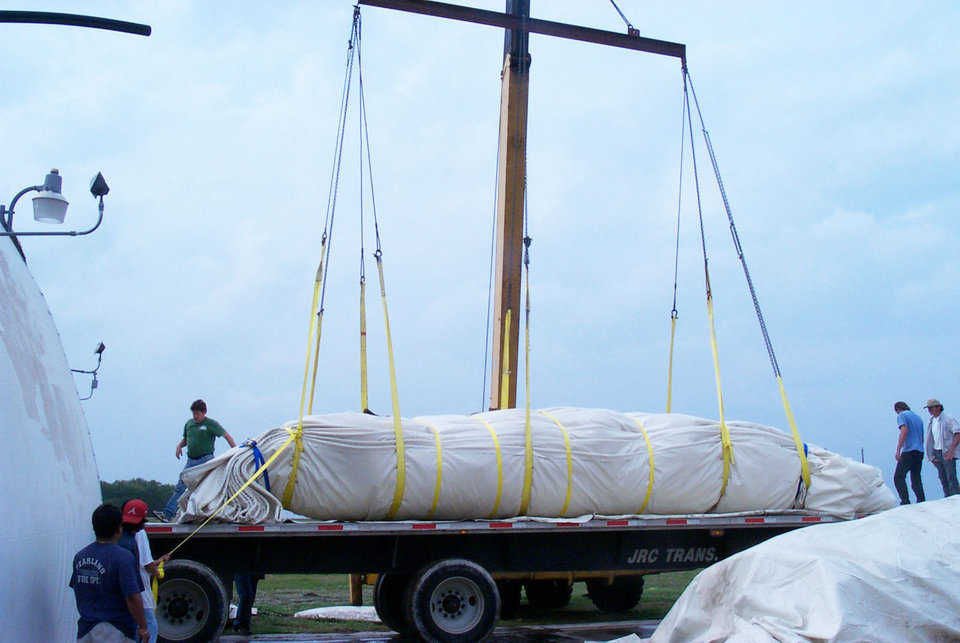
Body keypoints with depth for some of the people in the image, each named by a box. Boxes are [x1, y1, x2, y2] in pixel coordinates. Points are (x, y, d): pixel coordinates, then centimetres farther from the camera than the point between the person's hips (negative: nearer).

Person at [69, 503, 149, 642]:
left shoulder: (80, 556, 5)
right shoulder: (123, 558, -16)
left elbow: (77, 592, 14)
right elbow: (132, 598, -19)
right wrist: (143, 627, -10)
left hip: (85, 630, 6)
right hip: (117, 630, -6)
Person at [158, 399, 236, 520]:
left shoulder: (211, 424, -5)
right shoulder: (189, 424, 12)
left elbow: (227, 436, -10)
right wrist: (179, 445, 4)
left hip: (205, 460, -5)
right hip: (191, 460, 5)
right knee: (180, 487, -3)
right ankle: (168, 513, -7)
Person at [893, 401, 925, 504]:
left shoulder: (902, 415, 0)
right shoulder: (918, 417, 22)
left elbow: (904, 431, -16)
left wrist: (898, 450, -19)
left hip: (909, 451, -8)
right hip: (920, 451, 8)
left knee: (898, 477, -7)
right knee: (916, 478, 11)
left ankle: (905, 502, -18)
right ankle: (921, 502, 3)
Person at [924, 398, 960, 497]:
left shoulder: (948, 419, -9)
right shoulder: (931, 421, 14)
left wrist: (951, 449, -22)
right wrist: (932, 456, 13)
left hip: (947, 453, -7)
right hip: (937, 453, 7)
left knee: (951, 477, -9)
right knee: (942, 477, 7)